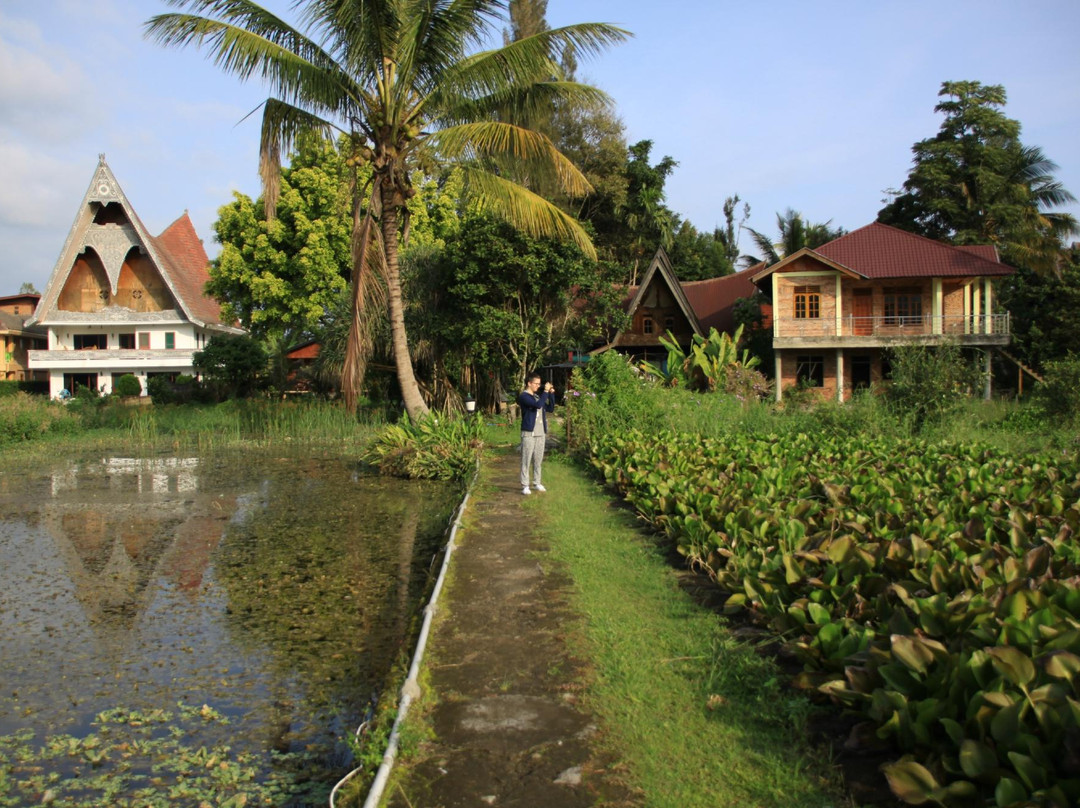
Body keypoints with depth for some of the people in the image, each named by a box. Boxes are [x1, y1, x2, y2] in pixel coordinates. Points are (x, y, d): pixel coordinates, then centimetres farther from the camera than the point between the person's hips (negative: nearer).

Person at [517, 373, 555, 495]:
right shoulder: (524, 396, -9)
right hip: (529, 433, -7)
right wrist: (546, 391, -16)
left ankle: (537, 483, 20)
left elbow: (550, 408, 15)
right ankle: (525, 485, 0)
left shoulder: (538, 395, 16)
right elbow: (538, 405, -24)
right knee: (526, 460, -4)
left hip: (541, 433, 7)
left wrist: (551, 393, 5)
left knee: (538, 460, 11)